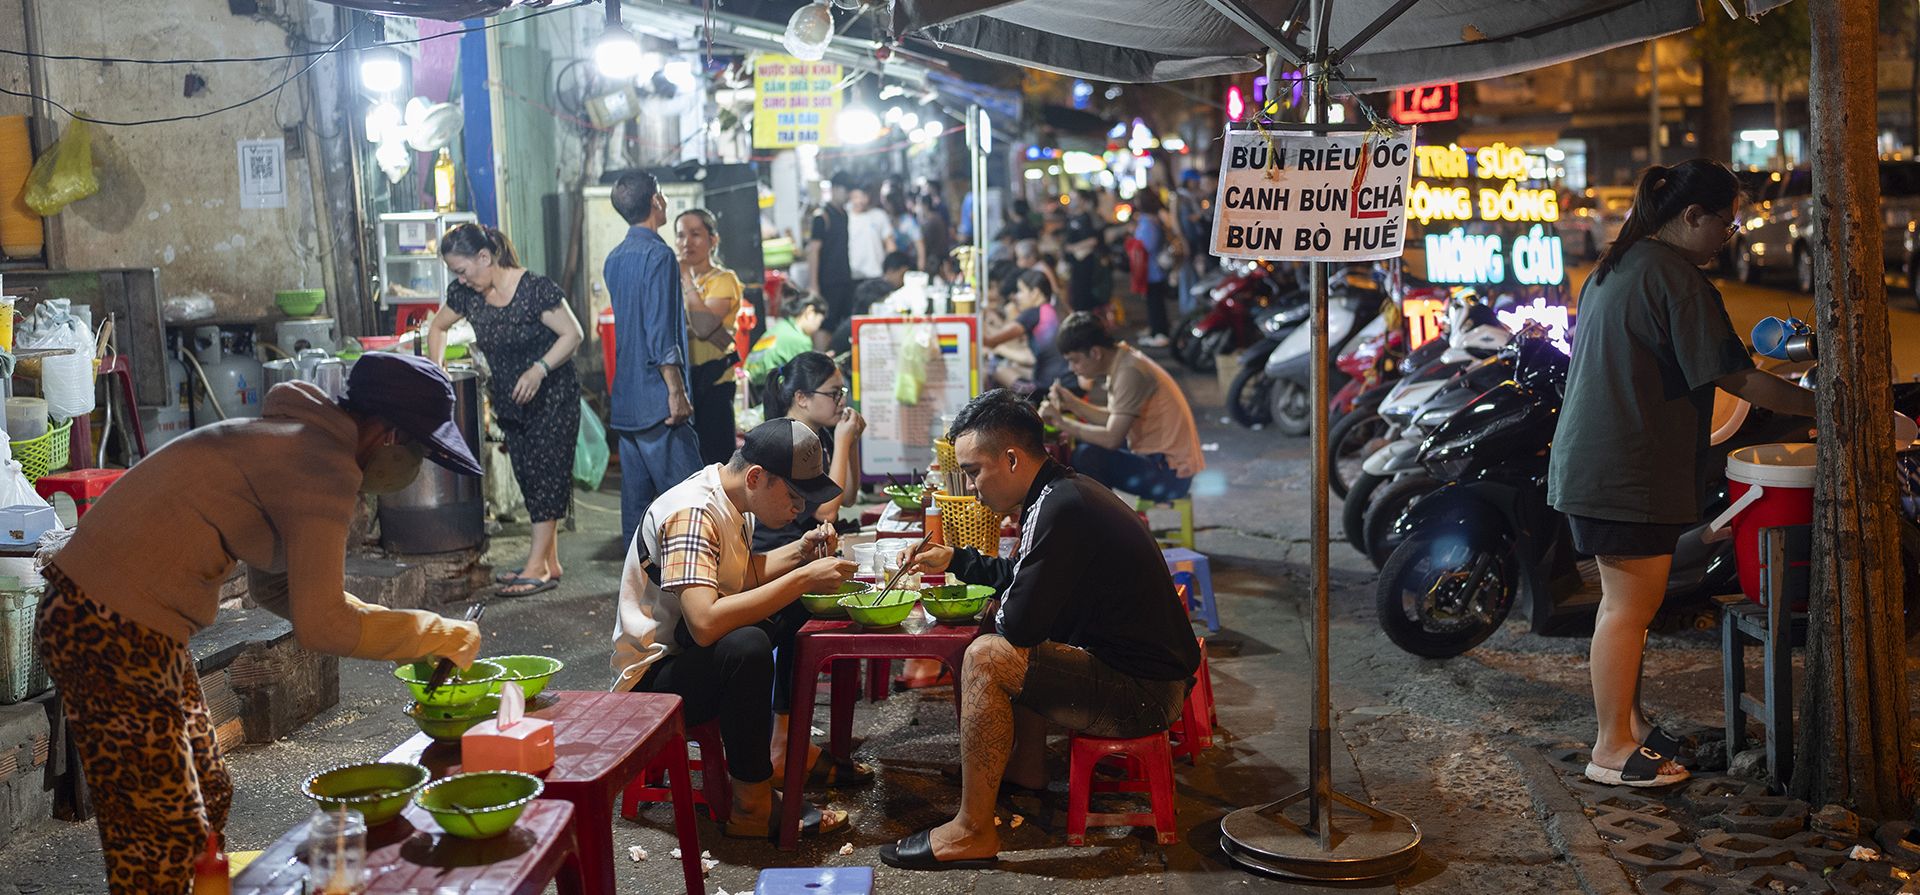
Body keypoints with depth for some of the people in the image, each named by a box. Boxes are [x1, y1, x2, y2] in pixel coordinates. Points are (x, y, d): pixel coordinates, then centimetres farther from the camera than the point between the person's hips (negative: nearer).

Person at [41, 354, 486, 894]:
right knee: (168, 836, -3)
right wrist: (436, 635, -11)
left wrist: (404, 636, 12)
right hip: (113, 634, -10)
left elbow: (277, 587, 20)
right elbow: (322, 627, -23)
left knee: (207, 795, 19)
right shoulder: (325, 468, -18)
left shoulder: (296, 440, 12)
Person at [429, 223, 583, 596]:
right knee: (528, 480, 8)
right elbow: (438, 327, 14)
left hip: (552, 397, -7)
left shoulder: (535, 289, -22)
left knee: (546, 475, -8)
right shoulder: (466, 294, -3)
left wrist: (539, 369, -31)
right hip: (511, 402, 7)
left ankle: (537, 567, -8)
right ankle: (550, 563, 14)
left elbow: (573, 334, -19)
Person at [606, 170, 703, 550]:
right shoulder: (658, 254, -12)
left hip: (625, 399, 9)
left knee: (636, 493, 9)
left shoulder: (615, 258, 14)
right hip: (656, 396, -9)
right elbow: (660, 332, -18)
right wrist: (676, 390, -17)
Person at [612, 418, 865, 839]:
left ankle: (791, 748, 16)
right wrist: (802, 577, -34)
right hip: (653, 674, -10)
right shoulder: (693, 513, -27)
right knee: (746, 647, -36)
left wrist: (800, 551, 0)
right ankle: (753, 807, -23)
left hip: (699, 653, 10)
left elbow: (747, 576, 19)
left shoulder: (731, 502, 2)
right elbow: (705, 623, -40)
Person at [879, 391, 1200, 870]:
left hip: (1144, 691, -11)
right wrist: (953, 560, 21)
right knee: (1009, 644, 24)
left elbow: (1019, 620, -23)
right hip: (1147, 668, 11)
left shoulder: (1061, 508, -22)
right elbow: (1024, 577, 26)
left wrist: (989, 615, -1)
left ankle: (971, 832, -13)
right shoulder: (1065, 490, 10)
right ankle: (1027, 768, 32)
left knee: (987, 657, -20)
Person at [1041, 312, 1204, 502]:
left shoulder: (1129, 372, -22)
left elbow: (1112, 438, -26)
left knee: (1086, 456, -21)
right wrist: (1072, 403, 0)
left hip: (1171, 473, -10)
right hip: (1156, 456, 10)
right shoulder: (1120, 362, 5)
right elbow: (1114, 420, 12)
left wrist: (1061, 422, -18)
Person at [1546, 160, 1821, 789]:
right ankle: (1613, 749, 1)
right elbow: (1734, 377, -15)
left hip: (1588, 461, 10)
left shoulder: (1613, 269, 17)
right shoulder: (1676, 276, -14)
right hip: (1631, 471, -10)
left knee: (1627, 602, 17)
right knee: (1630, 604, -4)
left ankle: (1629, 721, 26)